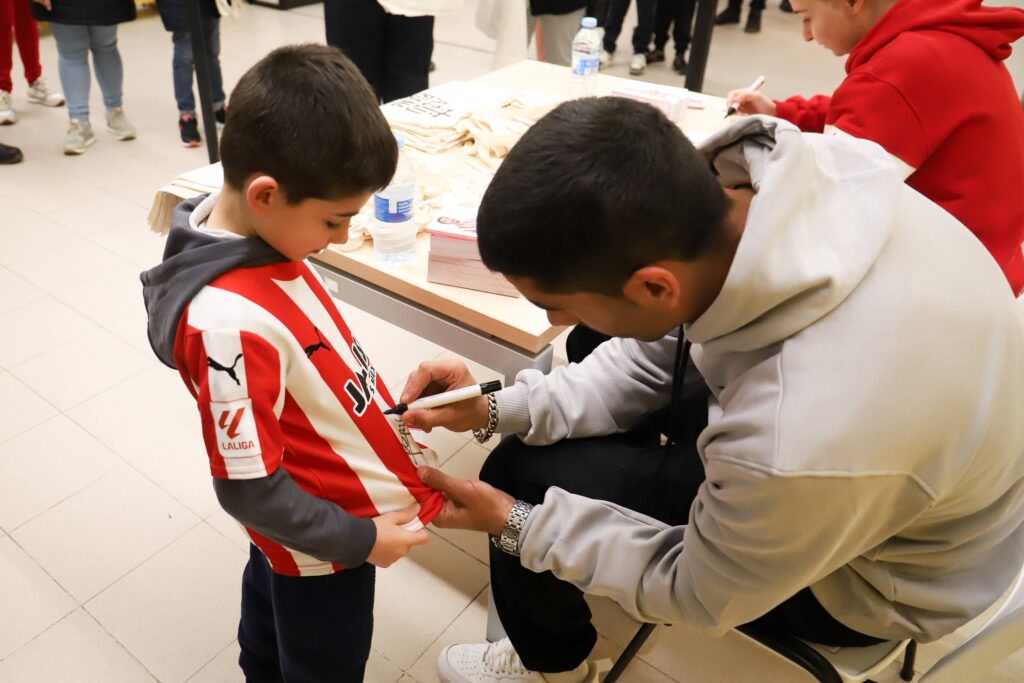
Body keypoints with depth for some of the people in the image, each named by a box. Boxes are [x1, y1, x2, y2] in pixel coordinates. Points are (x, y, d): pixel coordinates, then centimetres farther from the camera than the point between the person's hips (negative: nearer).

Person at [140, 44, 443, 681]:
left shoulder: (251, 228, -11)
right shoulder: (230, 322, -37)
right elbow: (250, 490, -27)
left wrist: (375, 403, 7)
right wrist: (359, 540, -17)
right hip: (321, 543, -8)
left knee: (273, 622, 35)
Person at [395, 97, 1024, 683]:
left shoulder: (795, 453, -44)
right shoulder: (736, 177, -25)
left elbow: (699, 593, -21)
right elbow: (662, 349, -8)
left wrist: (515, 525, -15)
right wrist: (501, 407, -13)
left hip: (868, 572, -6)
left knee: (523, 473, -7)